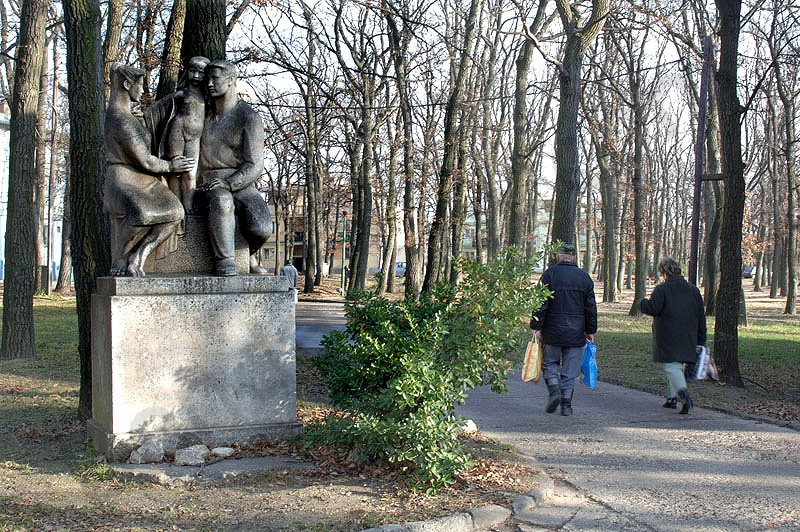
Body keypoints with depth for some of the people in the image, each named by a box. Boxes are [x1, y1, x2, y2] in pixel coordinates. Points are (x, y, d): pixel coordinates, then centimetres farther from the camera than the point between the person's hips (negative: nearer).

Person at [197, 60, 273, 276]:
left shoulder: (249, 118, -4)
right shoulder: (205, 114, 10)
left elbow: (254, 166, -9)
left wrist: (229, 183, -23)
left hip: (242, 183, -1)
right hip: (212, 183, 1)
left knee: (261, 228, -28)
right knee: (221, 203, -38)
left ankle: (249, 254, 8)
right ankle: (225, 264, -36)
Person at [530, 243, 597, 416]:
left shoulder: (550, 274, -3)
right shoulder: (584, 276, 6)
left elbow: (541, 304, -8)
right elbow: (591, 307, 7)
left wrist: (536, 326, -4)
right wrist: (591, 330, 13)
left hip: (553, 330, -2)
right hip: (576, 333, 2)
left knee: (549, 362, 14)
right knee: (570, 369, 7)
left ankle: (554, 389, -8)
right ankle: (566, 404, 6)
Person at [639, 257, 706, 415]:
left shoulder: (662, 289, -8)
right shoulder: (693, 290, 10)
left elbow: (653, 308, -19)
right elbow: (701, 317, 11)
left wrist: (642, 304, 4)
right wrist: (700, 341, 15)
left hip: (667, 339, -6)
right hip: (687, 340, 6)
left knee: (672, 367, -7)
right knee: (677, 365, 17)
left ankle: (683, 392, -29)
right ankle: (672, 398, 20)